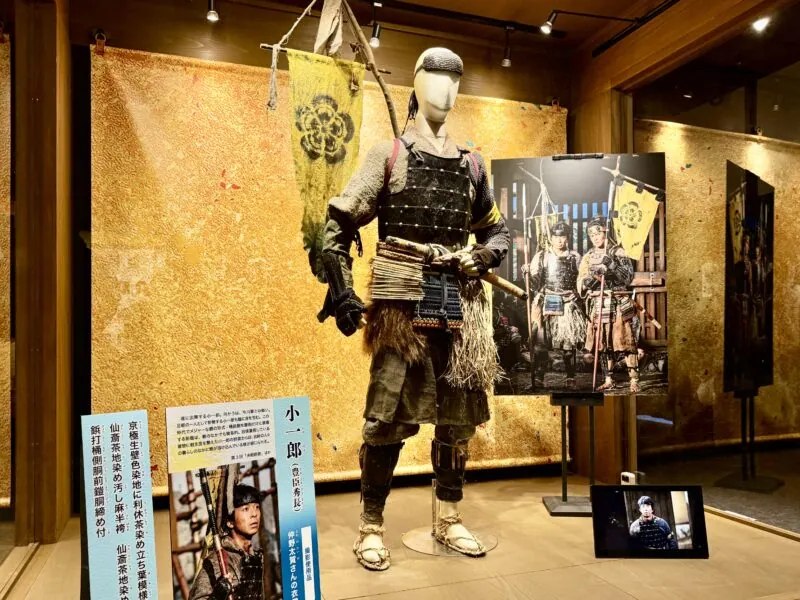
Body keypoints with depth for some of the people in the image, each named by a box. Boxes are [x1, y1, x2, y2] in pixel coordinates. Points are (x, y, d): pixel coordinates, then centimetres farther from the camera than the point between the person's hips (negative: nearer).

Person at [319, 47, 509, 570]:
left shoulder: (471, 165, 12)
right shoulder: (390, 156, 1)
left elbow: (498, 230, 22)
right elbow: (338, 225, -2)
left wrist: (481, 256, 0)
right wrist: (342, 294, -9)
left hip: (459, 307, 5)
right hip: (401, 307, -4)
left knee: (459, 416, 9)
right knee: (387, 418, -2)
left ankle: (448, 519, 27)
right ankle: (372, 527, 16)